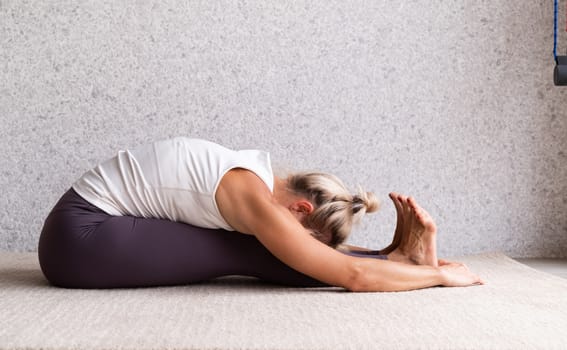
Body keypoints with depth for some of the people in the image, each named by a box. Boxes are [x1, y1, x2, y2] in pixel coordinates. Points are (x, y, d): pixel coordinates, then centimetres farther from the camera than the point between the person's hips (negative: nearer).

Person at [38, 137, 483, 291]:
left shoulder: (266, 180, 2)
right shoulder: (256, 200, -26)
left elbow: (324, 252, 9)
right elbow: (352, 275, -26)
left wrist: (398, 253, 0)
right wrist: (440, 273, -16)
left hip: (97, 226, 8)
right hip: (78, 238, -8)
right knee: (243, 253, -16)